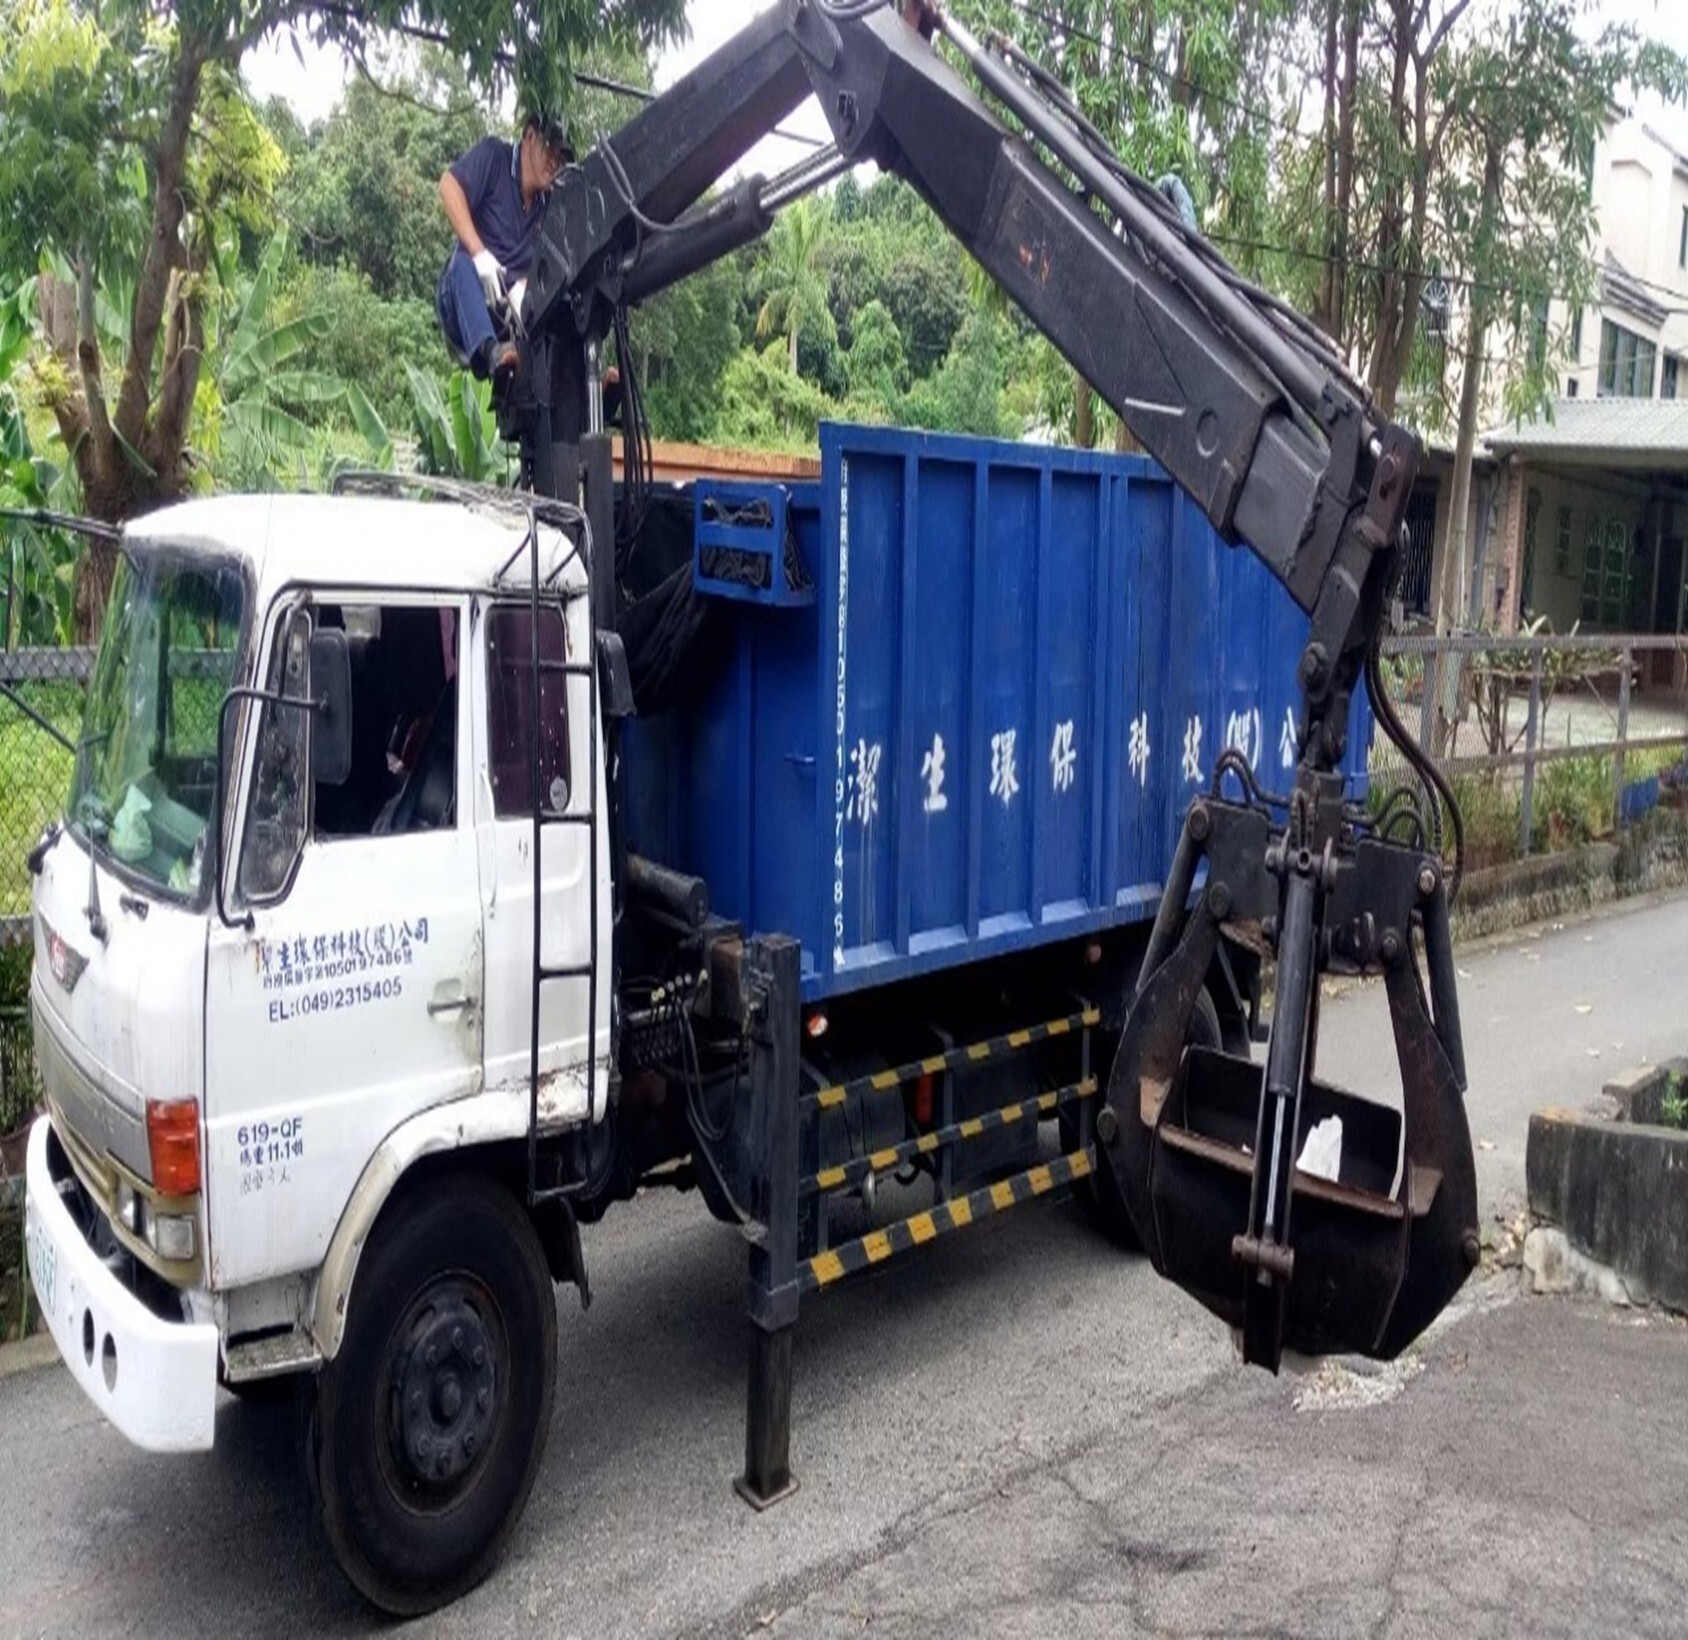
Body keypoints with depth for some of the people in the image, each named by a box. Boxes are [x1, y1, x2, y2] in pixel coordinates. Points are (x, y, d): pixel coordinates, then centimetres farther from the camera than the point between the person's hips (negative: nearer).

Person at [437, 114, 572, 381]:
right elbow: (449, 185, -17)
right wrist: (479, 253, -30)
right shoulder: (494, 155, 0)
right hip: (463, 308, -5)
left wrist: (522, 290, -22)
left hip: (511, 313, 5)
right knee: (463, 262, -35)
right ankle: (488, 349, -56)